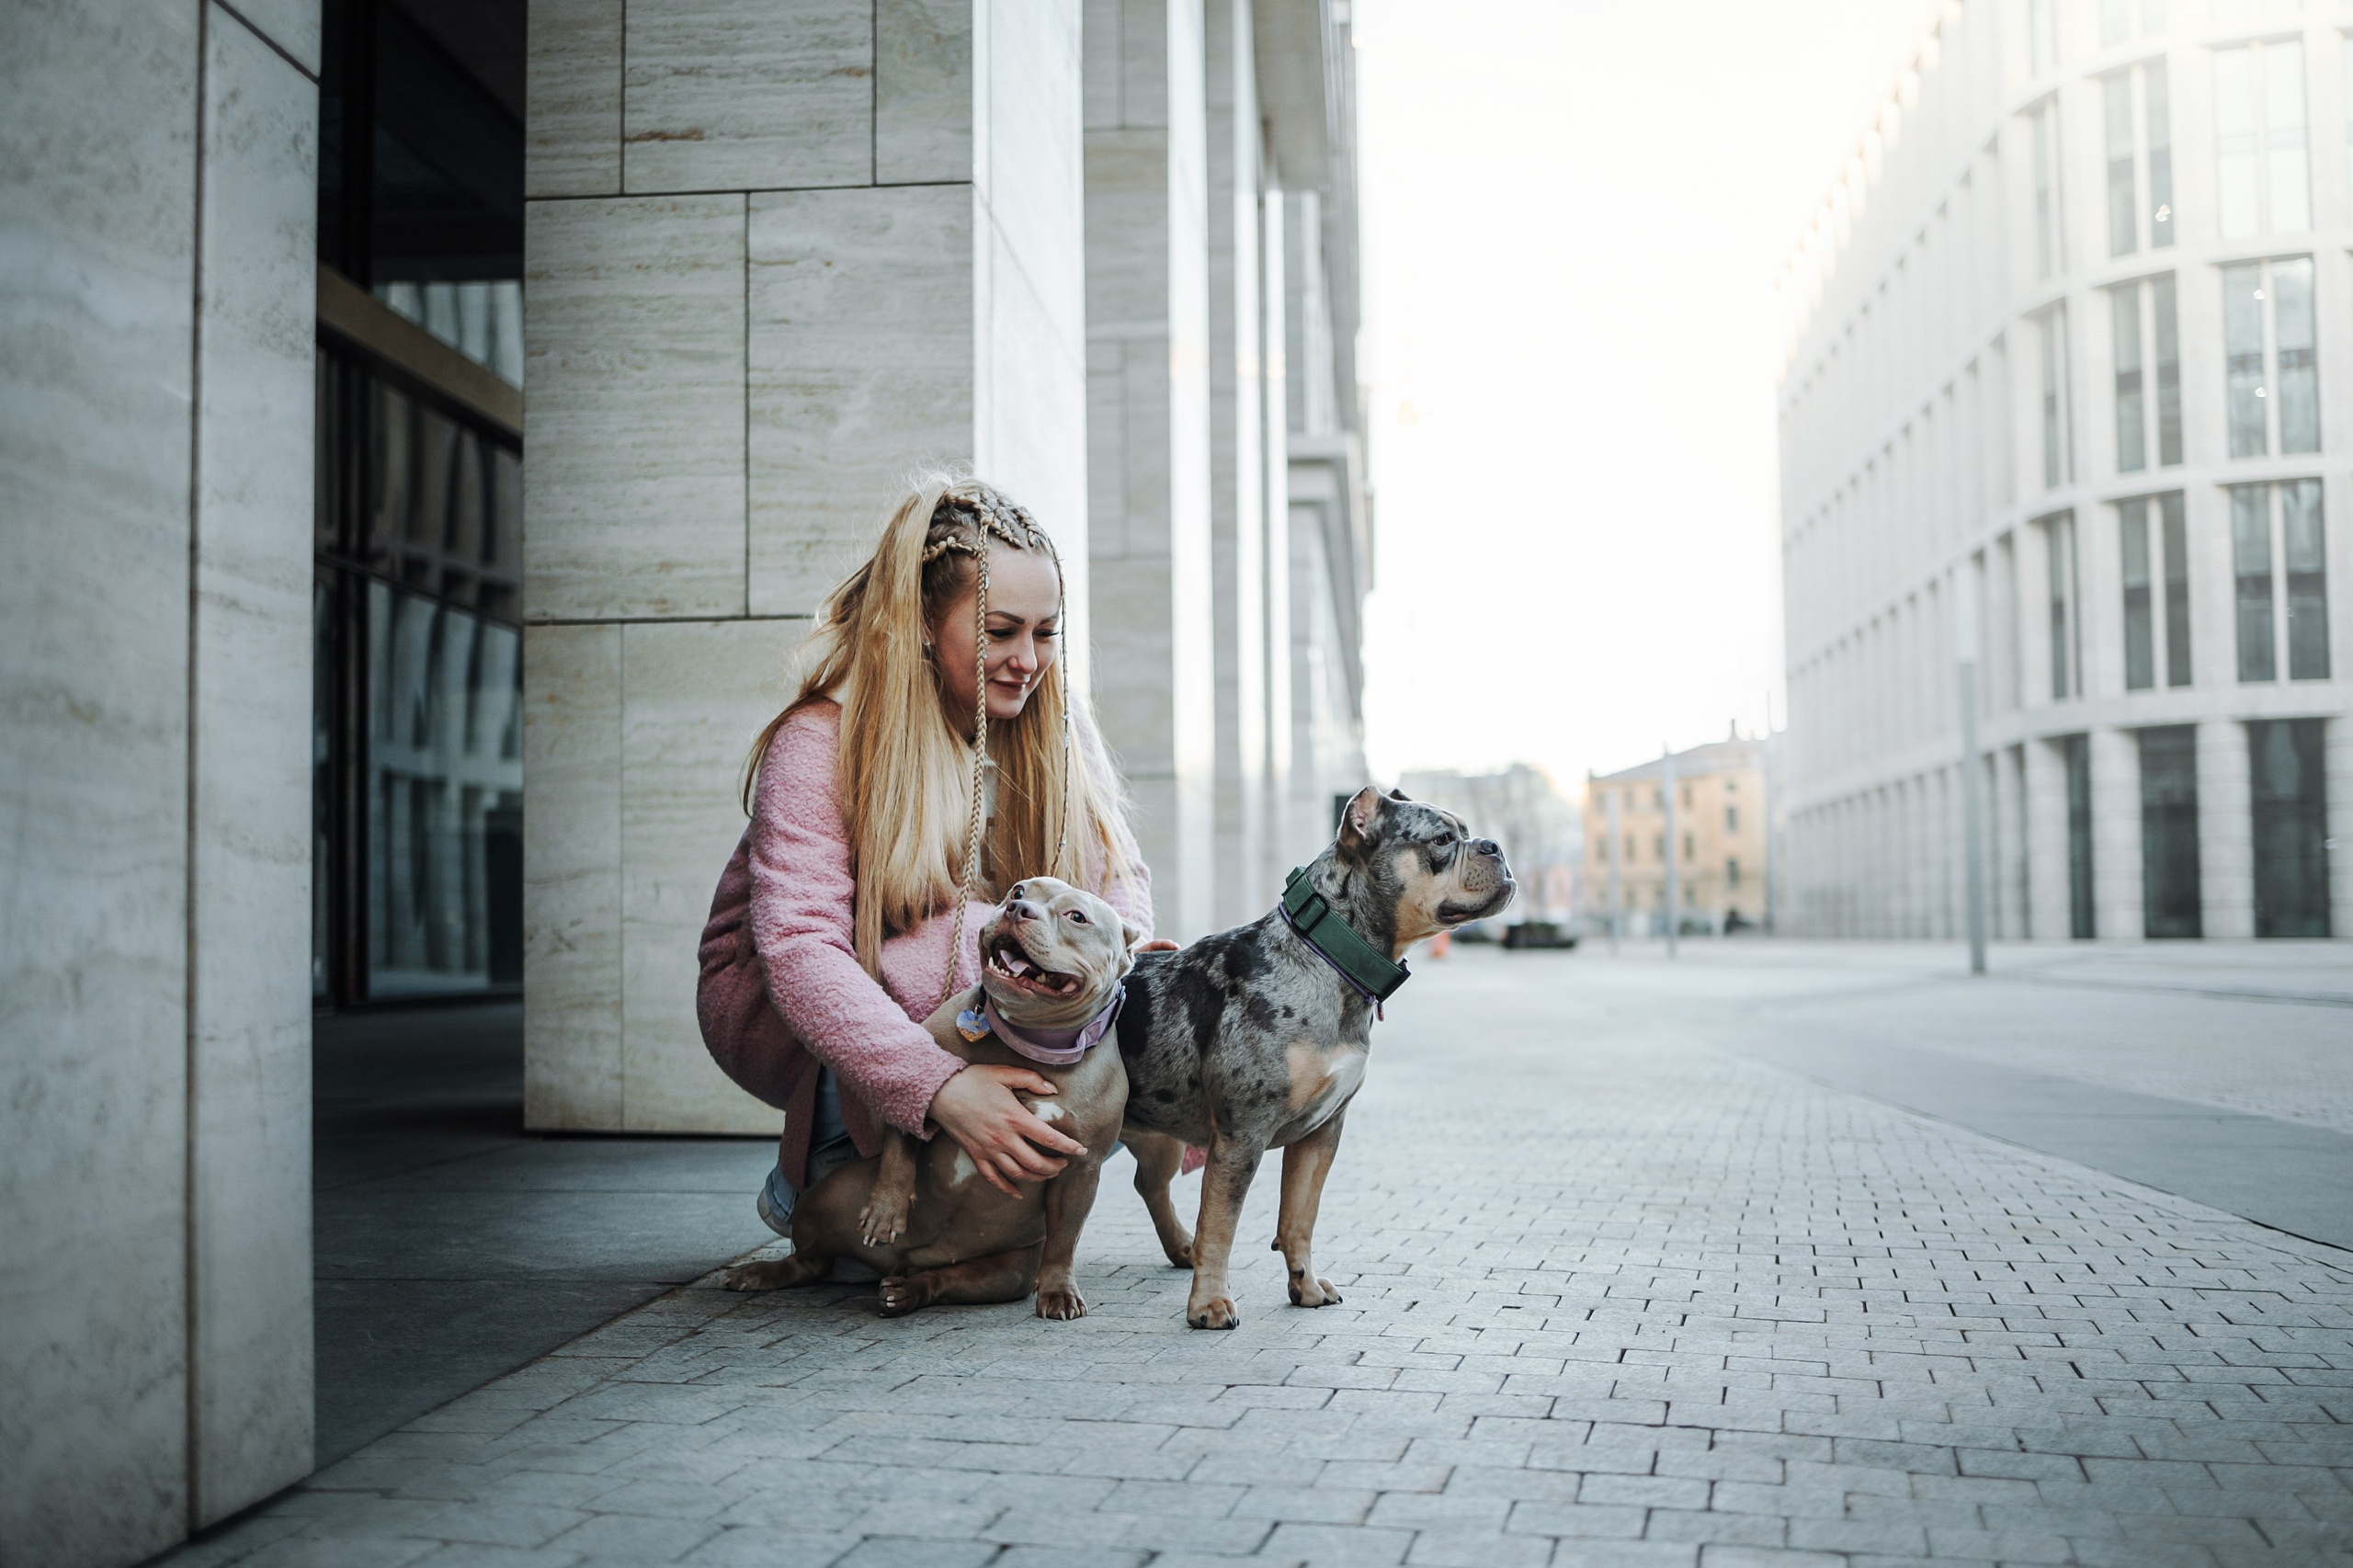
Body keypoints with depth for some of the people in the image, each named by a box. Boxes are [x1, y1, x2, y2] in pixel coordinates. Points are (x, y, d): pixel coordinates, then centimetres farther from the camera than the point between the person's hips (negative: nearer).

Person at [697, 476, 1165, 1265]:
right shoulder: (818, 742, -25)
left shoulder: (1050, 721, -7)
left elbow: (1115, 872, -6)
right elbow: (797, 949, -34)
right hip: (773, 1010, -5)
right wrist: (940, 1086, -48)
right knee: (981, 940, -34)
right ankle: (815, 1175, -12)